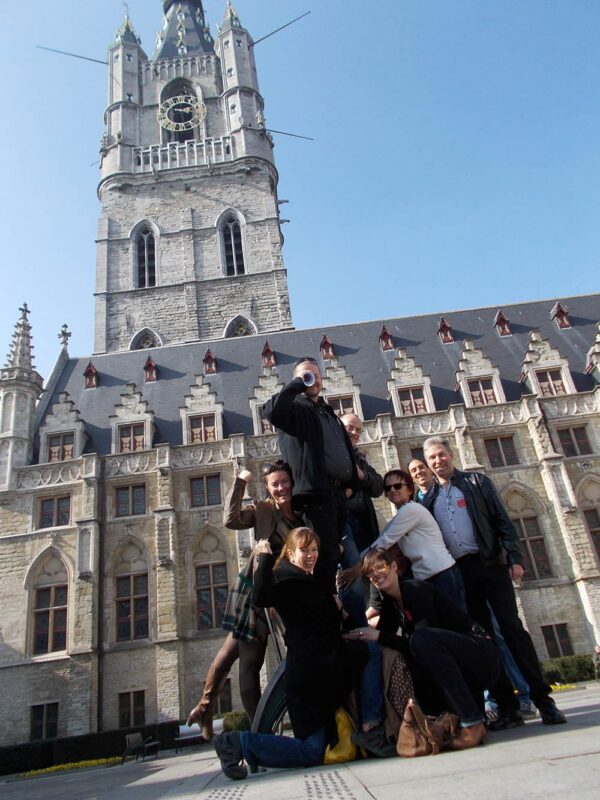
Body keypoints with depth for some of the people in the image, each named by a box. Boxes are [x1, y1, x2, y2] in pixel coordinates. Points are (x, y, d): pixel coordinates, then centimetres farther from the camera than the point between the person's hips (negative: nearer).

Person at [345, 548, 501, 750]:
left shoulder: (417, 589, -16)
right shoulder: (390, 604, 7)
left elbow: (423, 638, -24)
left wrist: (379, 636, -24)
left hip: (483, 656, -7)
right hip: (459, 667, 8)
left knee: (422, 637, -32)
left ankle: (473, 724, -25)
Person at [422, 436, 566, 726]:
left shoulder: (477, 482, 7)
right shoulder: (428, 498, 13)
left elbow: (502, 521, 1)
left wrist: (515, 558, -9)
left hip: (490, 564, -2)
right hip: (458, 573, 3)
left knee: (512, 628, -7)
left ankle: (542, 699, 0)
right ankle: (508, 706, 9)